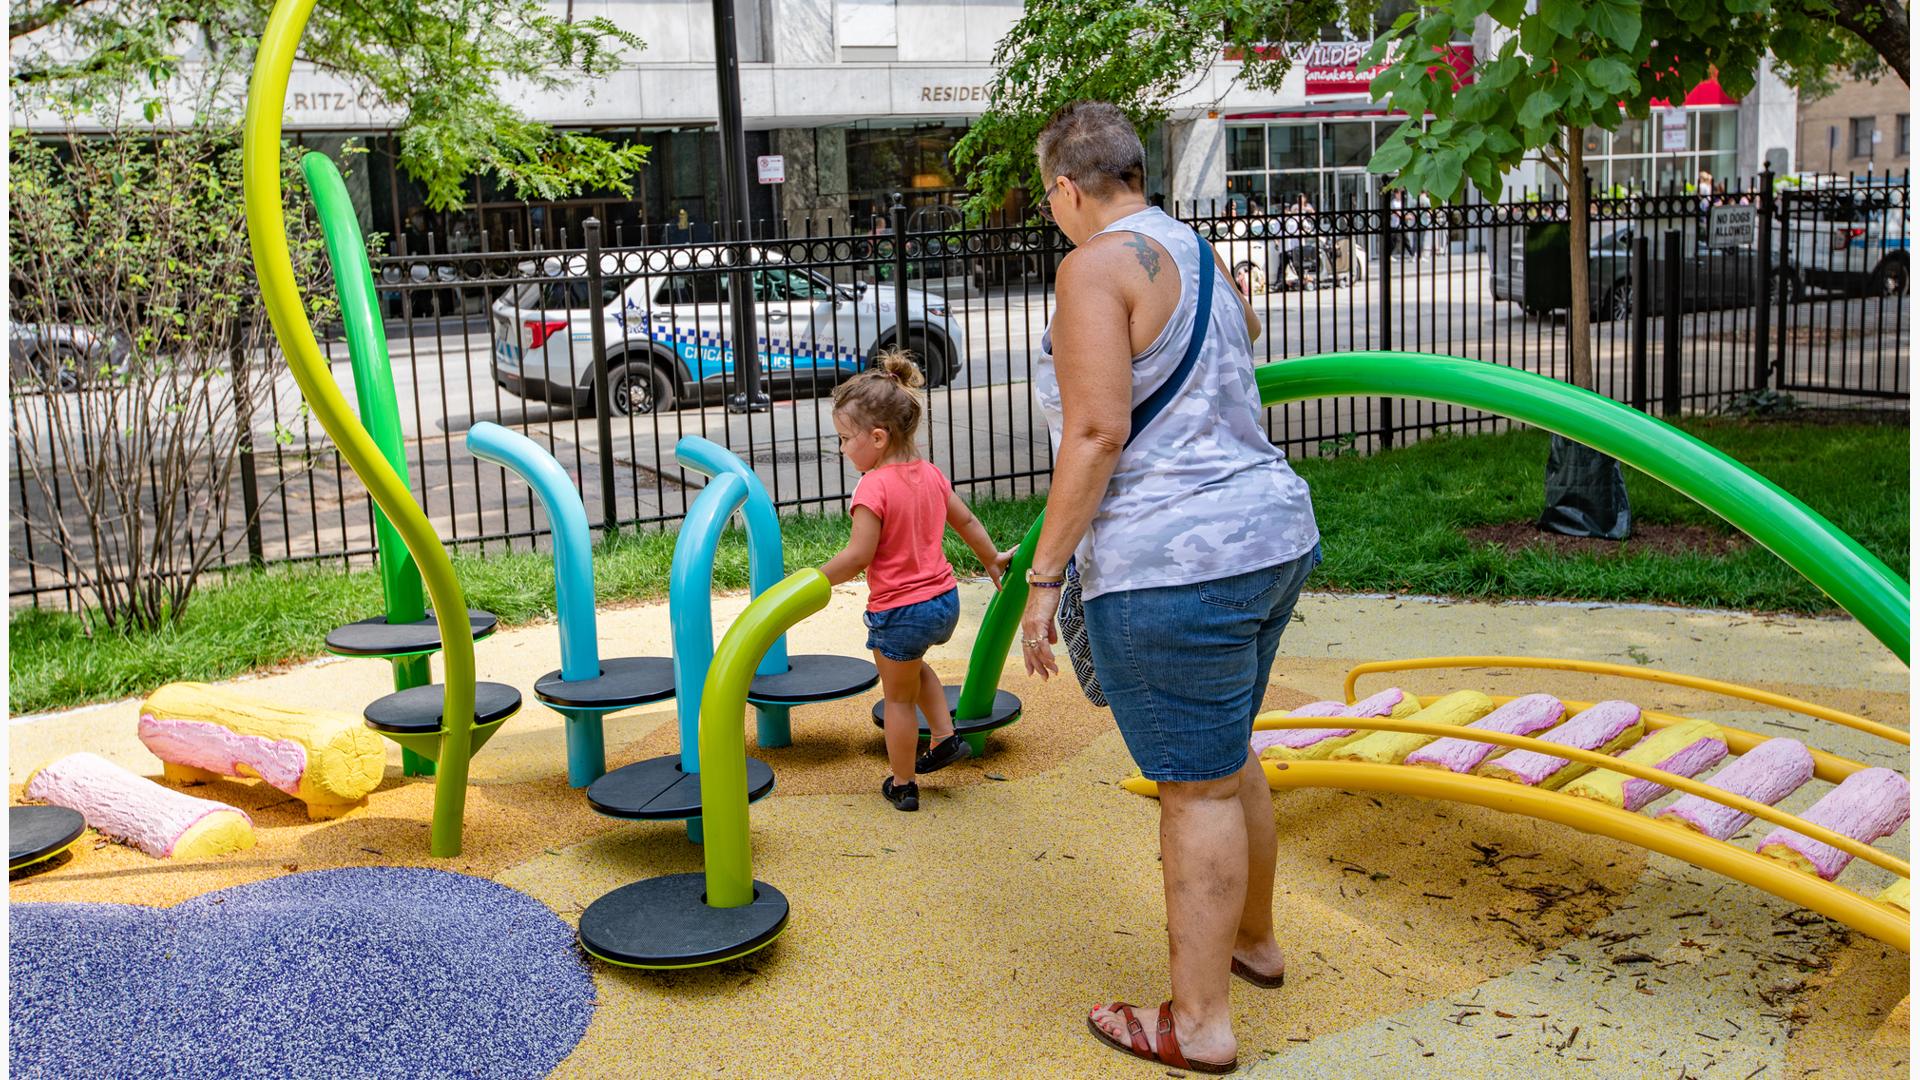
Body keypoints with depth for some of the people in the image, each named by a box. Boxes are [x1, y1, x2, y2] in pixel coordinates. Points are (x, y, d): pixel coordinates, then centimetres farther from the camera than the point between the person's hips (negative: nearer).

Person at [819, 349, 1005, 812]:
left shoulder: (874, 486, -21)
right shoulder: (930, 473, 2)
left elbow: (857, 557, -23)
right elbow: (967, 521, 13)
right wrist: (992, 560, 29)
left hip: (899, 612, -7)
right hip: (944, 599, 7)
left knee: (898, 697, 12)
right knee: (913, 666, 35)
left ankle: (902, 785, 25)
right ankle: (945, 736, 30)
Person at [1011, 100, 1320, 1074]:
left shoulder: (1098, 266, -12)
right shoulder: (1200, 254, 15)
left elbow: (1097, 431, -20)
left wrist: (1044, 574, -16)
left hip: (1171, 564, -9)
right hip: (1269, 535, 9)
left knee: (1196, 784, 0)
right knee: (1226, 756, 24)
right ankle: (1254, 939, 42)